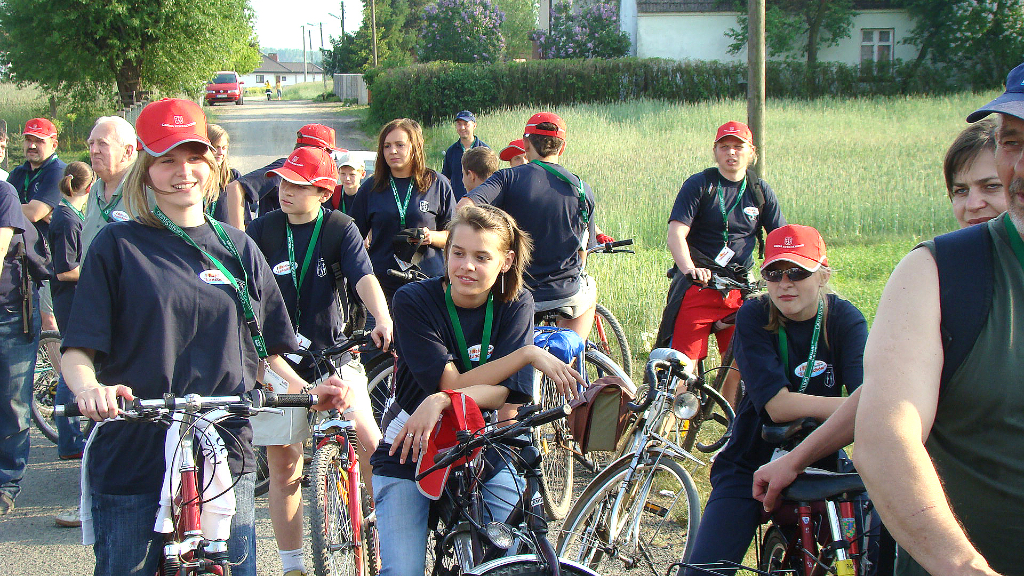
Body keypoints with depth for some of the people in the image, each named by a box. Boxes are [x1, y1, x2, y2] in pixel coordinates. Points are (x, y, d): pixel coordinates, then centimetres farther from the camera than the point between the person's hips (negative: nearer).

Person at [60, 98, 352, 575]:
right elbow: (77, 351, -4)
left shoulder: (238, 248, 11)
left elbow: (265, 350, 14)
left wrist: (308, 392, -3)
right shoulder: (118, 245, 1)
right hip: (132, 461, -2)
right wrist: (89, 388, -25)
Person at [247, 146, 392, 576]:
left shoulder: (340, 229, -2)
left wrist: (383, 319, -33)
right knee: (284, 468, 4)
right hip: (277, 358, 1)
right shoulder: (263, 230, 1)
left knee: (369, 443, -15)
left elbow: (363, 277, -15)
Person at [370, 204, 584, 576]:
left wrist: (440, 401, -30)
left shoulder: (515, 306, -3)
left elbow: (506, 392, -13)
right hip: (409, 453, -2)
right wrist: (529, 355, -22)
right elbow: (452, 382, -17)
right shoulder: (413, 301, -11)